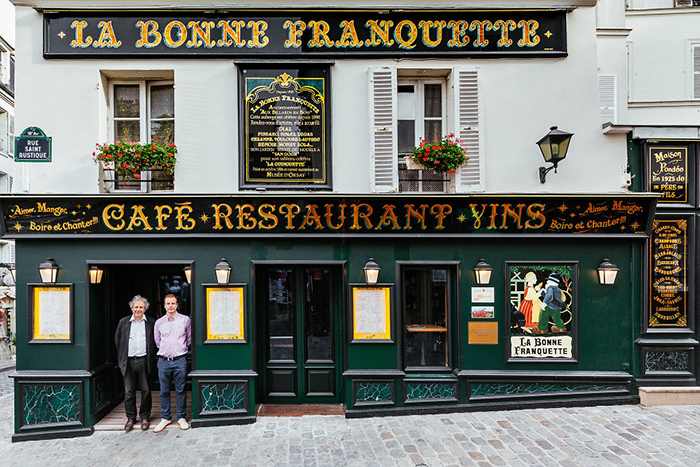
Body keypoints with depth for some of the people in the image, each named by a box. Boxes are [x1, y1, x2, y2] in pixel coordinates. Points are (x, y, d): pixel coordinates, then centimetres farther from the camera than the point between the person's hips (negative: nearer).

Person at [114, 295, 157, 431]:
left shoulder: (150, 323, 4)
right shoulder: (124, 322, 7)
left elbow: (154, 342, 8)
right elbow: (117, 340, 12)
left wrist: (151, 358, 1)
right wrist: (122, 356, 7)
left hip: (144, 361, -1)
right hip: (129, 361, 1)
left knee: (146, 391, 5)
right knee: (129, 391, 7)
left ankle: (145, 417, 18)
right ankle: (130, 418, 21)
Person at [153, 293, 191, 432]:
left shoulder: (185, 320, 0)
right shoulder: (159, 322, 6)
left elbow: (190, 339, 12)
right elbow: (157, 341, 19)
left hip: (180, 360, -2)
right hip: (163, 361, 2)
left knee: (181, 390, 5)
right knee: (164, 391, 9)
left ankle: (181, 417, 17)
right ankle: (165, 418, 23)